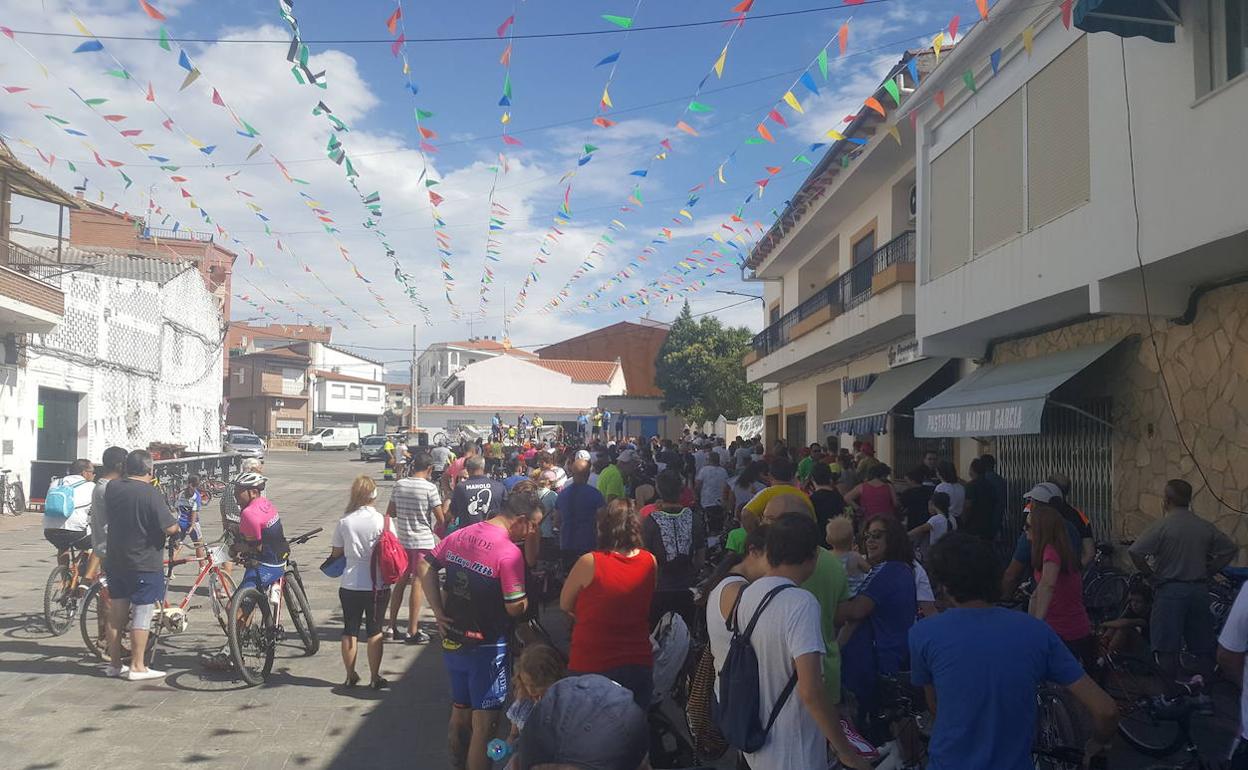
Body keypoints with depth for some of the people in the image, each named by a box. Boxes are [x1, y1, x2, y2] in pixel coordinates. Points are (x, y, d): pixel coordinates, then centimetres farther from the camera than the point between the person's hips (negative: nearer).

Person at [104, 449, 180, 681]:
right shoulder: (150, 493, -18)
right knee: (142, 614, 1)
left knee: (116, 613, 14)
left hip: (116, 562, 7)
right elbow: (170, 528, -20)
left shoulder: (112, 487, 1)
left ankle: (114, 664, 23)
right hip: (144, 565, -7)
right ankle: (137, 667, 5)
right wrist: (176, 524, 1)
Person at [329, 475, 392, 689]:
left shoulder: (344, 522, -5)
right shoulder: (383, 521, -11)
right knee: (374, 631, 8)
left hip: (349, 585, 1)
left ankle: (350, 676, 20)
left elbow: (336, 553, 1)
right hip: (377, 585, -1)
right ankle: (375, 677, 12)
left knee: (350, 630, 12)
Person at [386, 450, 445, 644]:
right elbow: (441, 519, -13)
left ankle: (392, 627, 22)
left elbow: (390, 513, 10)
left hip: (401, 540, 5)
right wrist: (446, 505, 6)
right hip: (423, 542, -5)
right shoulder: (430, 488, -14)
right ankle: (412, 632, 4)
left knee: (400, 583, 17)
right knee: (418, 585, 1)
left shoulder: (399, 485, 2)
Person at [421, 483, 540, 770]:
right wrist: (527, 597, 0)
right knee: (484, 723, 6)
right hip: (486, 648, -7)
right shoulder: (510, 553, -22)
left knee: (459, 711, 24)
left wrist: (439, 611, 3)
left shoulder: (460, 535, 0)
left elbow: (427, 568, 6)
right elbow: (515, 608, -20)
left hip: (453, 641, 7)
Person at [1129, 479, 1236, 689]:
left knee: (1167, 648, -1)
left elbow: (1135, 553, -21)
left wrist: (1150, 574, -6)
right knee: (1203, 647, 14)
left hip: (1170, 590, -5)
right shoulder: (1205, 526, 4)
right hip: (1199, 589, 5)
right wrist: (1208, 571, 13)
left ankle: (1169, 693, 2)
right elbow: (1230, 549, 12)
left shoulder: (1162, 525, -12)